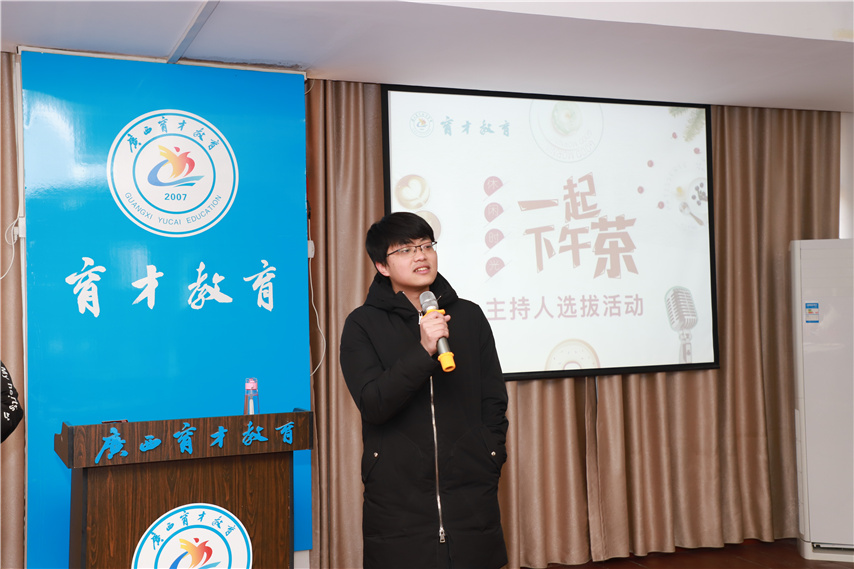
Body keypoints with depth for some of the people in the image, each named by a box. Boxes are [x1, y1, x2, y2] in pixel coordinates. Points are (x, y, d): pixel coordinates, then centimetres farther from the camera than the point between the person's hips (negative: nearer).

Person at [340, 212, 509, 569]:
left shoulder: (469, 316, 9)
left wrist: (489, 463, 2)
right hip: (397, 496, -2)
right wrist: (423, 351, -21)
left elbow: (494, 401, 11)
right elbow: (372, 404, -11)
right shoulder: (363, 325, 1)